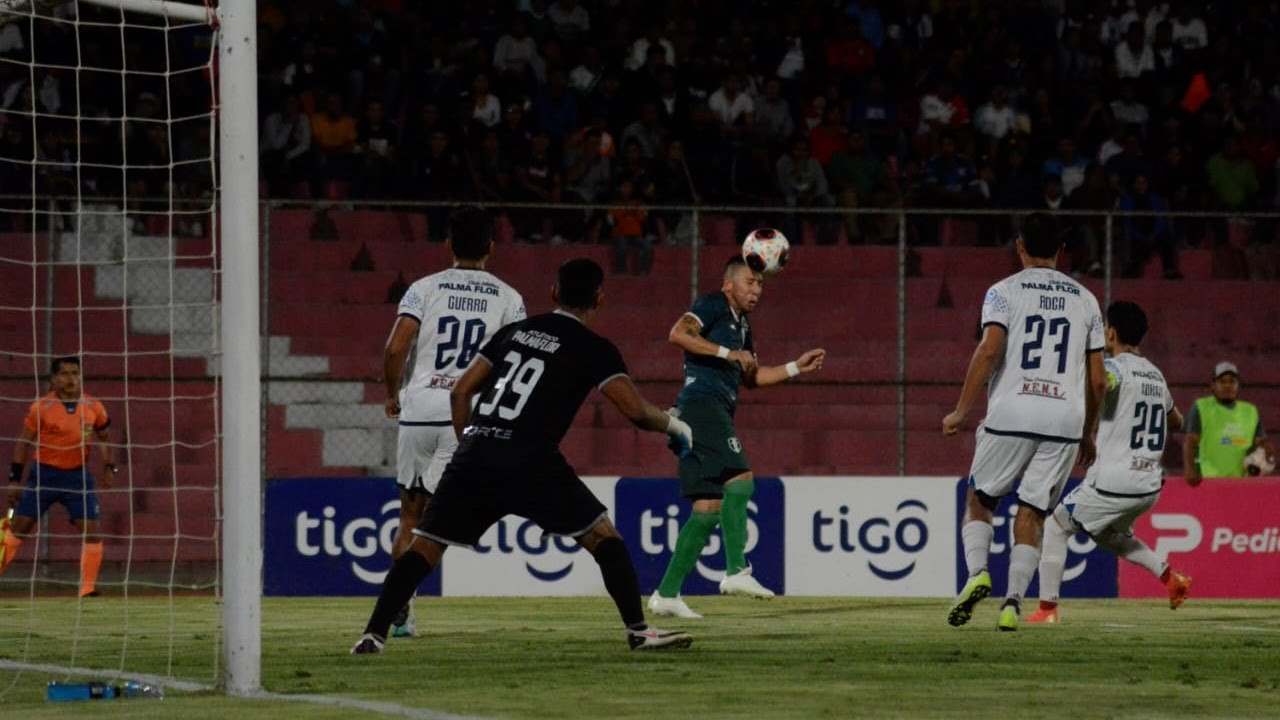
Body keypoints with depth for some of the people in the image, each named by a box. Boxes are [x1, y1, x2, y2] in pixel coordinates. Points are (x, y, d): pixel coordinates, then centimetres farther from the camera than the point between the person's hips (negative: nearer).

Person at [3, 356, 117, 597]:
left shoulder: (93, 407, -2)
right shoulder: (41, 408, -9)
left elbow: (105, 437, 14)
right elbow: (24, 443, -1)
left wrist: (109, 467, 1)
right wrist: (15, 480, -3)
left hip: (78, 475, 2)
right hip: (44, 473, -2)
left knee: (93, 531, -8)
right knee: (18, 527, 0)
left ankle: (88, 589, 1)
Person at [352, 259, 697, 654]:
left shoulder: (514, 331, 20)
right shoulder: (594, 349, 5)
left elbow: (460, 392, 20)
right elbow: (636, 410, -4)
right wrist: (674, 425, 15)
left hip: (475, 454, 4)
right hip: (529, 460, -4)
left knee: (426, 545, 8)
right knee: (602, 535, 6)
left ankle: (373, 634, -2)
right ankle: (639, 631, -1)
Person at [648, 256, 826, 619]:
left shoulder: (741, 325, 26)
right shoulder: (713, 306, -2)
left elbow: (751, 376, 35)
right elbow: (678, 334, -18)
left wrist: (797, 367, 25)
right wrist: (728, 353, -17)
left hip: (716, 413, 10)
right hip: (701, 403, -10)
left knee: (708, 509, 5)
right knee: (740, 478, -23)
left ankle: (667, 593, 5)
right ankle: (736, 571, -31)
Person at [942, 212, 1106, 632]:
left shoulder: (1005, 291, 3)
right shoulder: (1085, 299, 14)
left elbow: (989, 350, -12)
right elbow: (1097, 380, 12)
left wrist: (961, 411, -7)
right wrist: (1088, 434, 22)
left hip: (1010, 414, -2)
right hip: (1065, 421, 2)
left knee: (978, 500, 13)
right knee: (1031, 513, 7)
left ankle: (977, 572, -11)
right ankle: (1013, 601, -6)